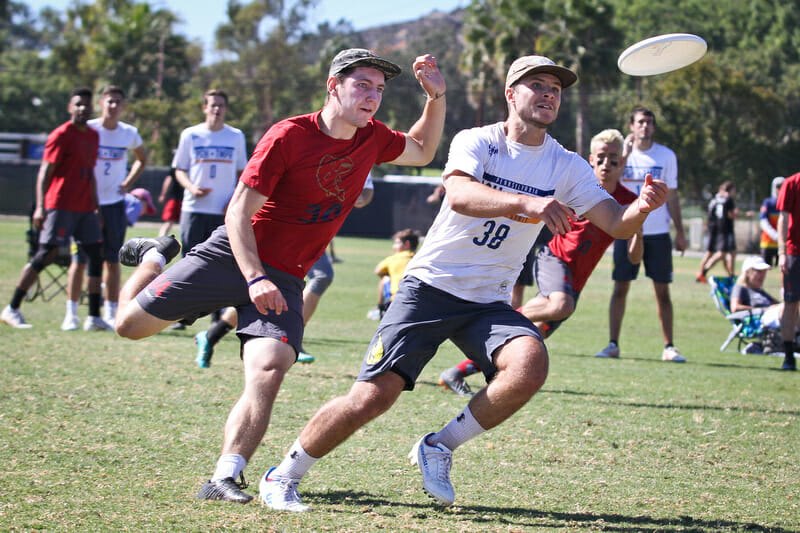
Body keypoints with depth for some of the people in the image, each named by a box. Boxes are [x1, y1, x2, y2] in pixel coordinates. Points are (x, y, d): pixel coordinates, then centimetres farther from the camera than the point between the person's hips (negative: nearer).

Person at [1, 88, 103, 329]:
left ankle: (94, 316, 7)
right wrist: (40, 206, -20)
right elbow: (45, 172, -11)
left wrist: (95, 207, 23)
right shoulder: (61, 135, -7)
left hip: (85, 209, 8)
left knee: (96, 254, 2)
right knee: (47, 254, -11)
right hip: (61, 206, -8)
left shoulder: (93, 135, 16)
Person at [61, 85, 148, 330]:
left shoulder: (130, 134, 3)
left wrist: (128, 183, 8)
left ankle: (110, 314, 9)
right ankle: (71, 314, 5)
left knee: (112, 260, 3)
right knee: (79, 259, -2)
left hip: (114, 203, 2)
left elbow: (142, 159, 22)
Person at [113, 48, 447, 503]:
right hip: (234, 256, -3)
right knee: (132, 324, -1)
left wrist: (437, 97, 8)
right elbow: (238, 212, -15)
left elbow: (422, 152, 25)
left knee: (269, 371, -23)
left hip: (285, 279, 3)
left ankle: (225, 478, -24)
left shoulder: (372, 139, 4)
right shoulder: (290, 136, -14)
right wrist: (254, 278, -27)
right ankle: (155, 257, 29)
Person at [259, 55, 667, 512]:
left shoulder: (567, 167, 3)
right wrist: (526, 202, -45)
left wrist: (641, 208, -30)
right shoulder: (476, 142, -7)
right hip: (430, 286, -3)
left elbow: (616, 225, -6)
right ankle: (282, 477, 9)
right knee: (373, 397, -14)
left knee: (530, 365, -28)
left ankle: (439, 447, -5)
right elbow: (459, 195, -29)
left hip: (490, 303, 3)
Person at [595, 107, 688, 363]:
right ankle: (613, 344, 5)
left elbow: (672, 196, 9)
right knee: (620, 287, -1)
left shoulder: (666, 156, 5)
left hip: (658, 233, 0)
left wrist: (680, 231, 6)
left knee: (662, 290, 0)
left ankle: (669, 348, 4)